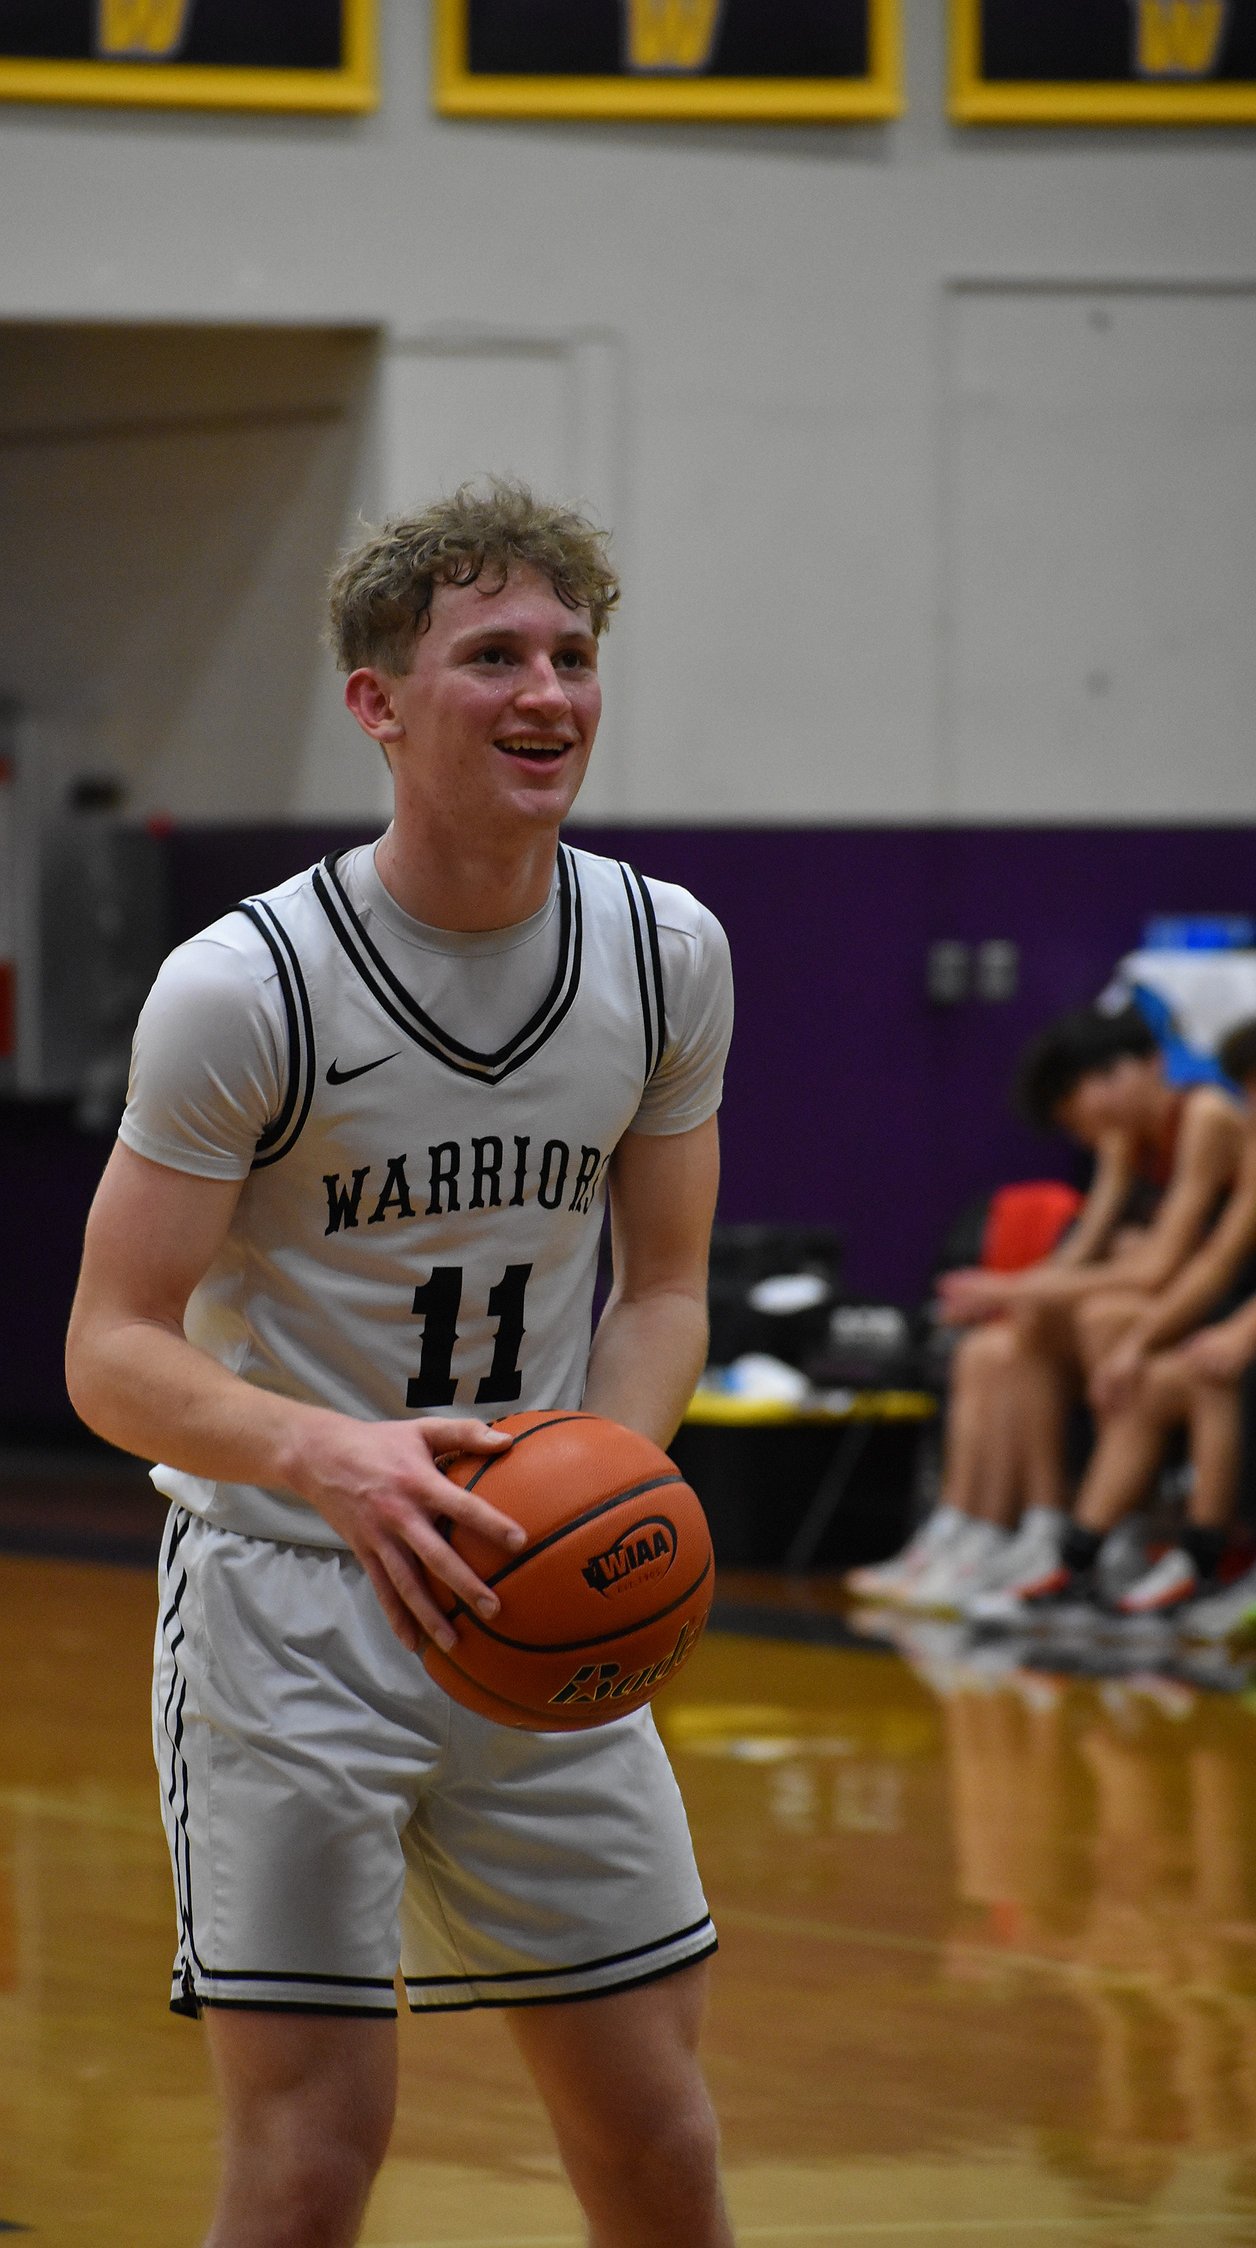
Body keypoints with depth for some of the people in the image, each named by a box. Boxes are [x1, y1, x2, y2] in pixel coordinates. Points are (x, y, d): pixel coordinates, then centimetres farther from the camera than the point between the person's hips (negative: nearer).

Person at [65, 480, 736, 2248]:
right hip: (291, 1593, -5)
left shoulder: (668, 956, -2)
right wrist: (331, 1456, -34)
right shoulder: (244, 988, -16)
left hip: (540, 1612, 5)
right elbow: (114, 1354, -14)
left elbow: (662, 1287, 8)